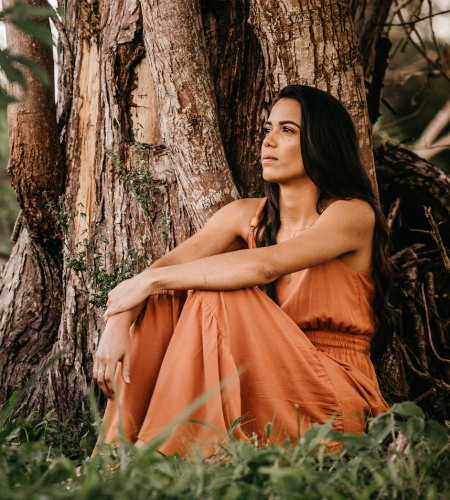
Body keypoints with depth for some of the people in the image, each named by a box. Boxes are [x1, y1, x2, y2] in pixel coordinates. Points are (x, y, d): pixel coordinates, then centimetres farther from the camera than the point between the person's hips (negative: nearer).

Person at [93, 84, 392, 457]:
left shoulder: (353, 215, -10)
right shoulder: (248, 216, 7)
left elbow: (265, 266, -26)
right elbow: (162, 266, -5)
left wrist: (152, 280, -24)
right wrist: (118, 323, -25)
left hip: (337, 396, -5)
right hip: (264, 381, 6)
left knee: (215, 295, -26)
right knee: (162, 300, -14)